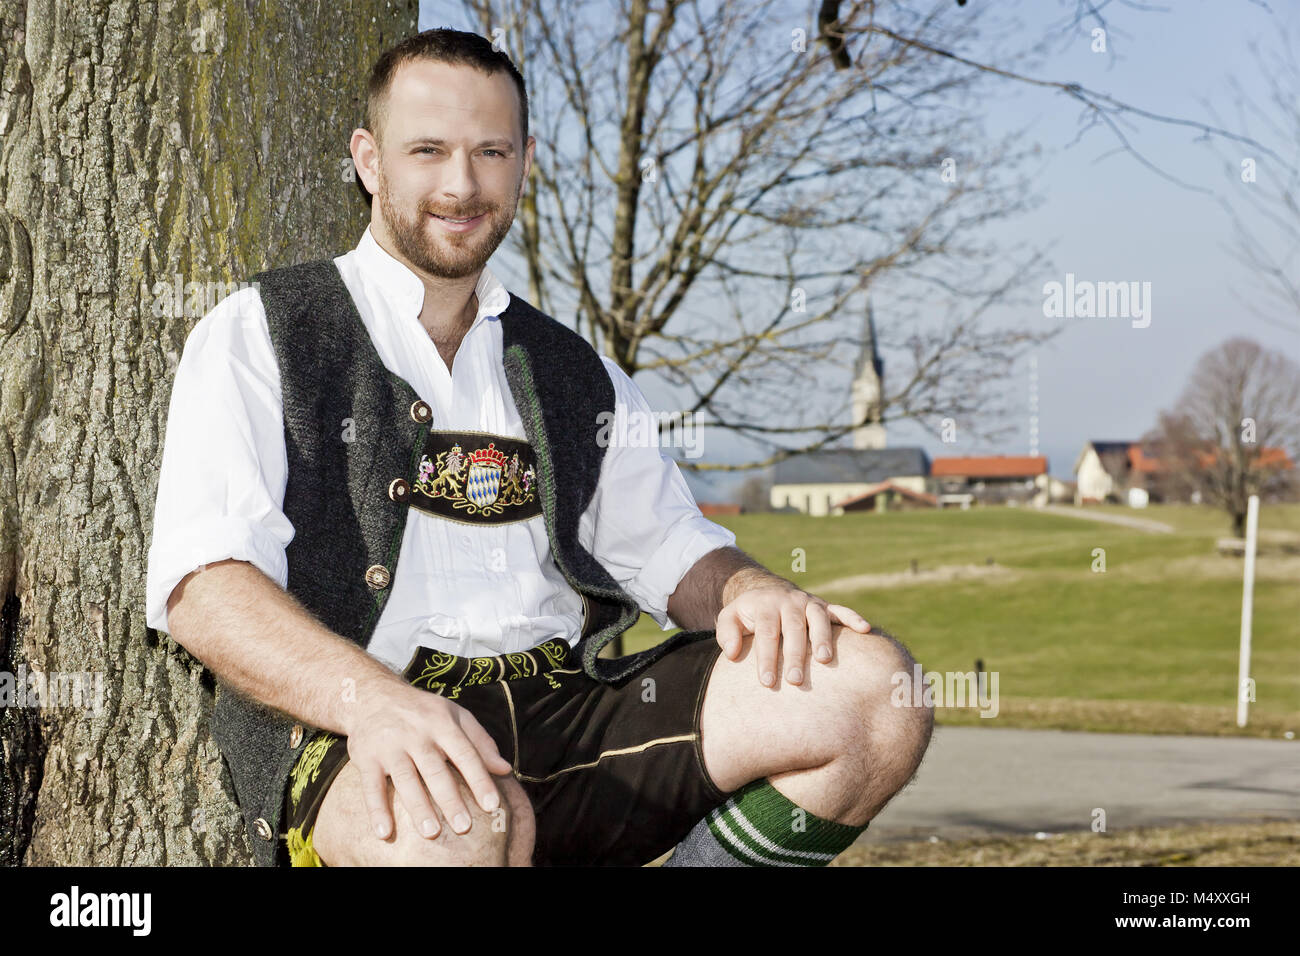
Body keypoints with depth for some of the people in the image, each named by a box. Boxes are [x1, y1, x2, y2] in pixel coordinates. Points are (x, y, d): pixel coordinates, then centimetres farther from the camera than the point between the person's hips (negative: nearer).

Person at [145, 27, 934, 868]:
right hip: (349, 743, -5)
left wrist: (751, 592, -4)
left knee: (869, 685, -19)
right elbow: (204, 582, -6)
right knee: (460, 821, -42)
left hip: (570, 712, 5)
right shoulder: (259, 335, 9)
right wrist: (371, 698, -26)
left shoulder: (575, 376, 26)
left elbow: (671, 548, 23)